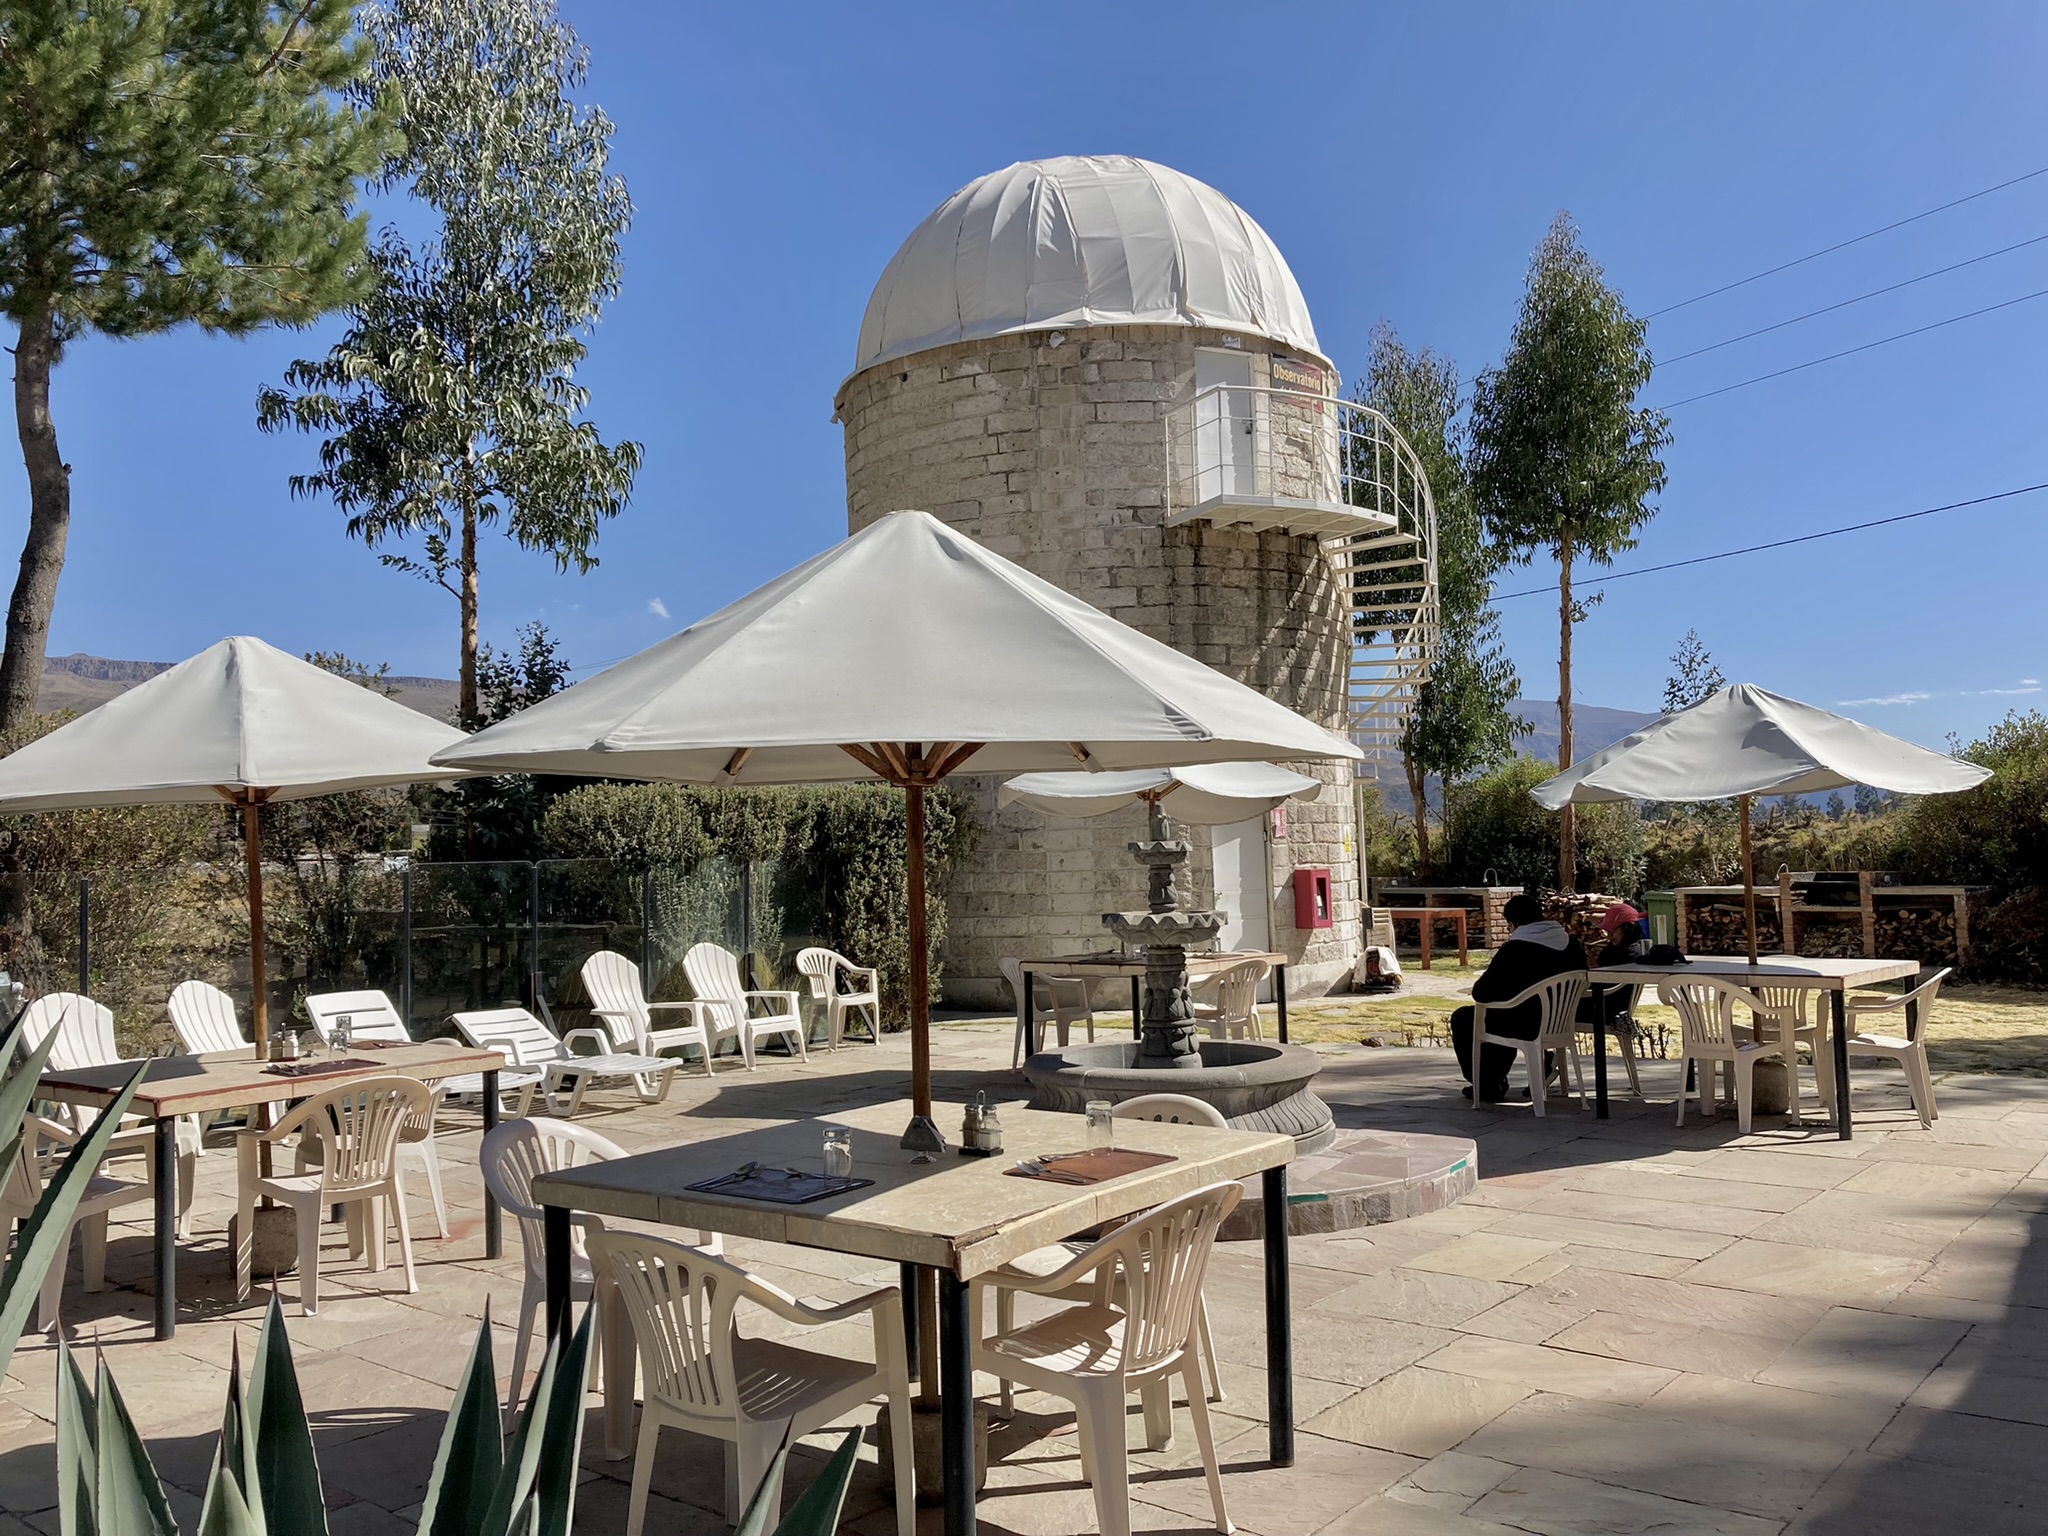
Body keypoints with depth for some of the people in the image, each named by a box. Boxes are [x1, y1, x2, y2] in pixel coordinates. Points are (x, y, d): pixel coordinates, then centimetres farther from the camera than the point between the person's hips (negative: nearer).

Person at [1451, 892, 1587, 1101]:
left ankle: (1486, 1085, 18)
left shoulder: (1514, 949, -18)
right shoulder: (1573, 945, 0)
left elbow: (1480, 993, -15)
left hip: (1526, 1027, -7)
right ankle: (1496, 1080, 38)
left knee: (1461, 1019, 15)